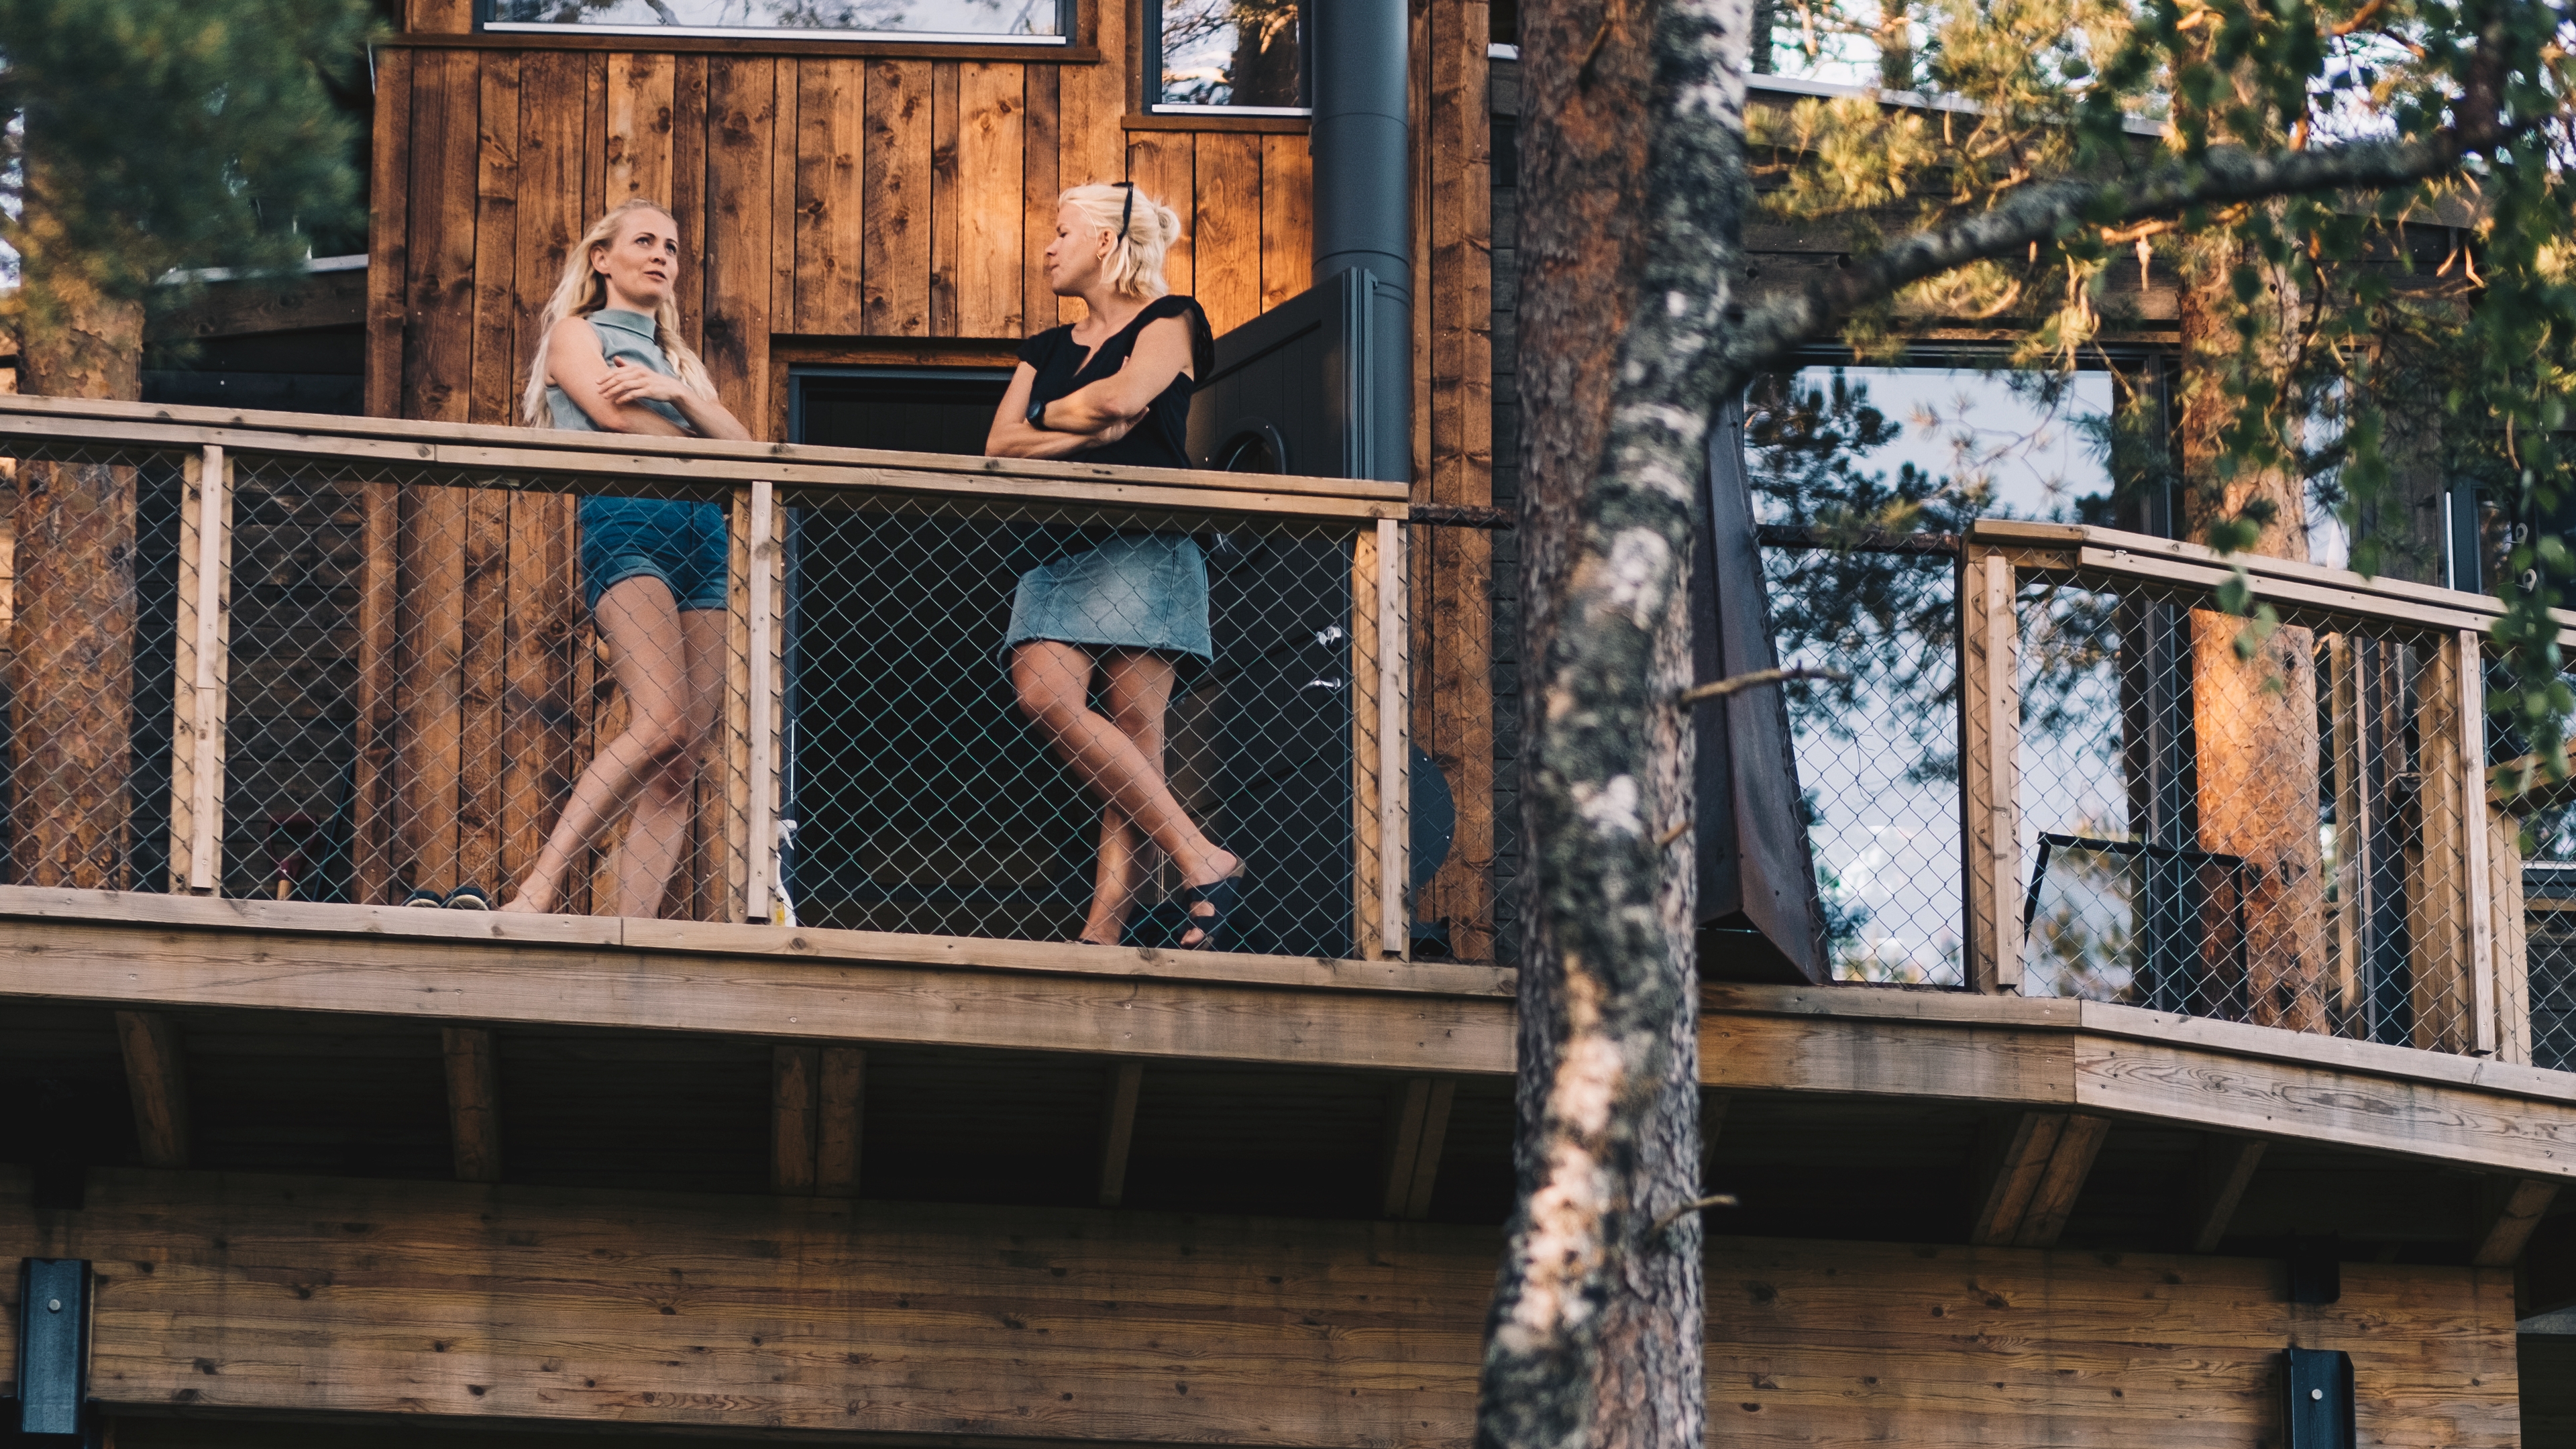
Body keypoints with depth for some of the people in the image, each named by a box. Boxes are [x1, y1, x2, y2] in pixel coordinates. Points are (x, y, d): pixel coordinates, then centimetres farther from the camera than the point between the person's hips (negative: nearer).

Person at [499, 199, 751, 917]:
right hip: (623, 520, -6)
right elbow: (612, 413, -2)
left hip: (702, 533, 6)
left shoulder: (681, 362, 32)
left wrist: (677, 395, -2)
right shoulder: (576, 333, 16)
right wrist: (698, 447, 8)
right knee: (661, 723, -27)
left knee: (678, 762, -8)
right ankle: (540, 886, -27)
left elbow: (741, 443, 15)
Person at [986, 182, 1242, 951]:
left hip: (1145, 543, -5)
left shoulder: (1168, 321, 9)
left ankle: (1106, 923, -21)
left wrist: (1052, 414, 7)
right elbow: (1000, 445, 12)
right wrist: (1088, 432, -2)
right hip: (1060, 547, 5)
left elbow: (1123, 396, -10)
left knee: (1132, 728, -16)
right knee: (1043, 693, -20)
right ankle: (1200, 861, -24)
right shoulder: (1047, 349, 26)